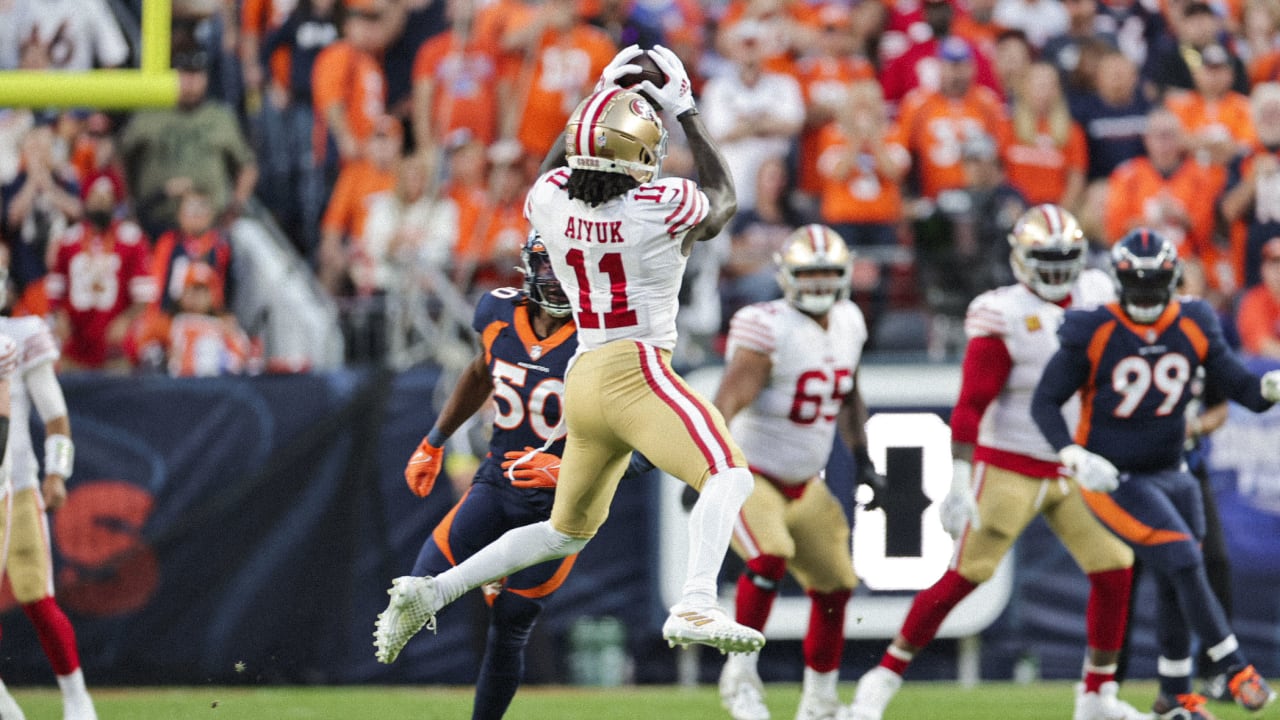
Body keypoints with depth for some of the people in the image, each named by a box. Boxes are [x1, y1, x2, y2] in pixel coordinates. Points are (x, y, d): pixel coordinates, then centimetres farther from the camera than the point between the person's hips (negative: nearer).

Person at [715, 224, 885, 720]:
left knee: (834, 587, 11)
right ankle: (740, 675, -15)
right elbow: (728, 401, -29)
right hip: (750, 477, -8)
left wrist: (862, 460, 14)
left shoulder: (847, 325, 4)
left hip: (804, 486, 8)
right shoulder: (769, 328, -20)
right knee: (770, 557, -31)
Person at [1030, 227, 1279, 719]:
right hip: (1112, 477, -5)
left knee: (1174, 586, 11)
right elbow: (1045, 402, -9)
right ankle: (1235, 671, -5)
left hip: (1170, 473, 5)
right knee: (1183, 565, -15)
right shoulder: (1092, 333, -15)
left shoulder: (1194, 328, -3)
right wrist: (1076, 458, -22)